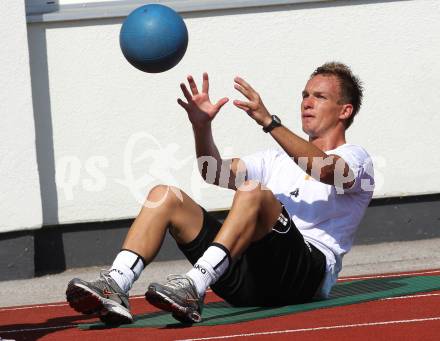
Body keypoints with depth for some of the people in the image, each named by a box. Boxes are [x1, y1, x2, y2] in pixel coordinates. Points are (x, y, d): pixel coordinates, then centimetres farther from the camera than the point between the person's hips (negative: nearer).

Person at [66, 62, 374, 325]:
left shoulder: (355, 158, 11)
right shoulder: (280, 157, 33)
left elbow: (325, 169, -15)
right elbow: (217, 174, 18)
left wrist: (268, 121, -24)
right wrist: (202, 126, 0)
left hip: (307, 272, -6)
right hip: (250, 282, 6)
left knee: (252, 192, -32)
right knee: (165, 195, -6)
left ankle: (193, 287, -49)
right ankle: (114, 289, -28)